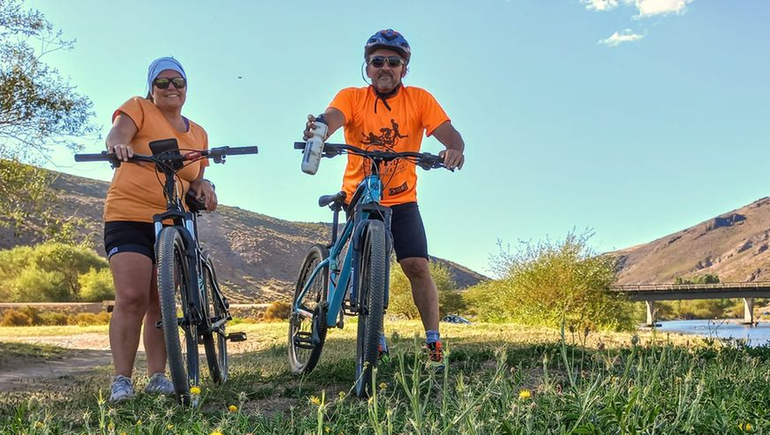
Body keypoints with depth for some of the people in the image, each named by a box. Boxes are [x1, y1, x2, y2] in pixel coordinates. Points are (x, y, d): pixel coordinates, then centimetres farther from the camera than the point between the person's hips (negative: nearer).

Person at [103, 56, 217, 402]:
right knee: (132, 297, -15)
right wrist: (118, 145, -39)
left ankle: (157, 377, 11)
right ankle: (121, 380, -9)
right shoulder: (138, 108, 3)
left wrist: (203, 185, -3)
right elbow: (116, 135, -15)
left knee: (161, 303, 5)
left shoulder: (198, 134, 17)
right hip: (129, 216, -4)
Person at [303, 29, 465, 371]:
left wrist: (455, 149, -39)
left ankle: (433, 342, 2)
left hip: (401, 201, 0)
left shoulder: (419, 99, -3)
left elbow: (449, 133, -15)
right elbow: (331, 117, -25)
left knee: (418, 266, -11)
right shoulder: (352, 97, -4)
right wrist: (317, 129, -50)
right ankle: (376, 343, 17)